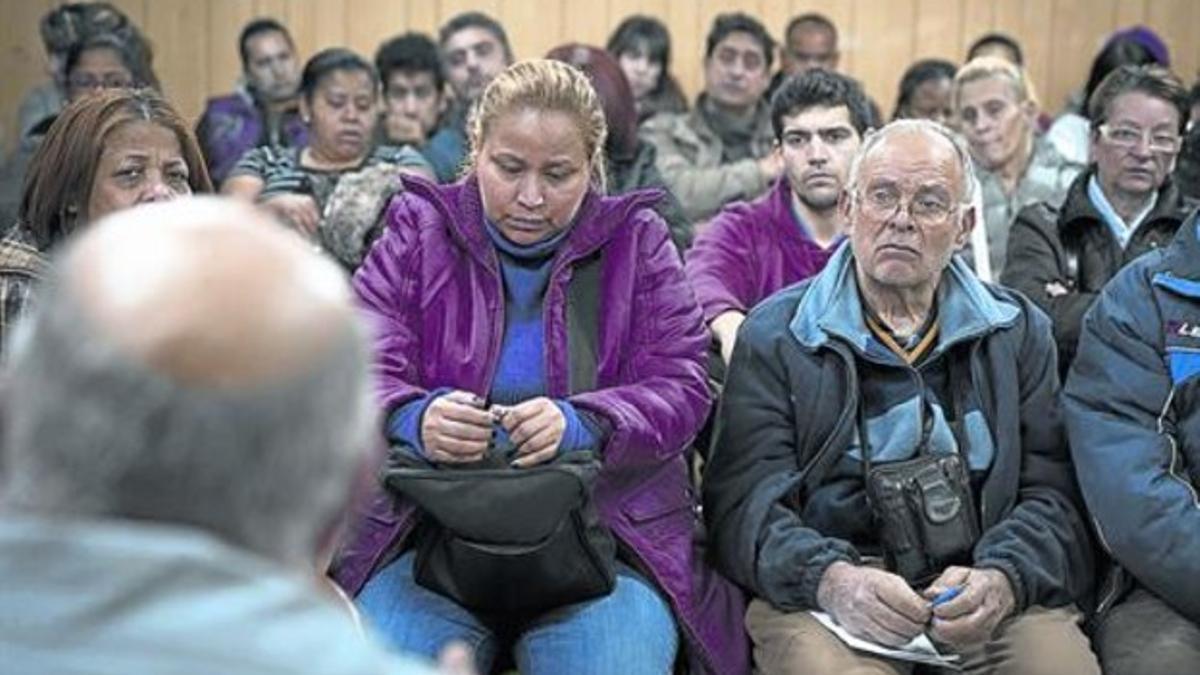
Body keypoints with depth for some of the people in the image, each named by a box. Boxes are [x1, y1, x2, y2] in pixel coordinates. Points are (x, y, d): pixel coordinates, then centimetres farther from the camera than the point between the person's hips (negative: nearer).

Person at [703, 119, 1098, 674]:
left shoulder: (1020, 332, 17)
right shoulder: (774, 336, 9)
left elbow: (1051, 494, 9)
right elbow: (743, 499, -1)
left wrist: (1001, 580, -13)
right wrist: (830, 579, -21)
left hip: (984, 603, 2)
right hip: (820, 602, -2)